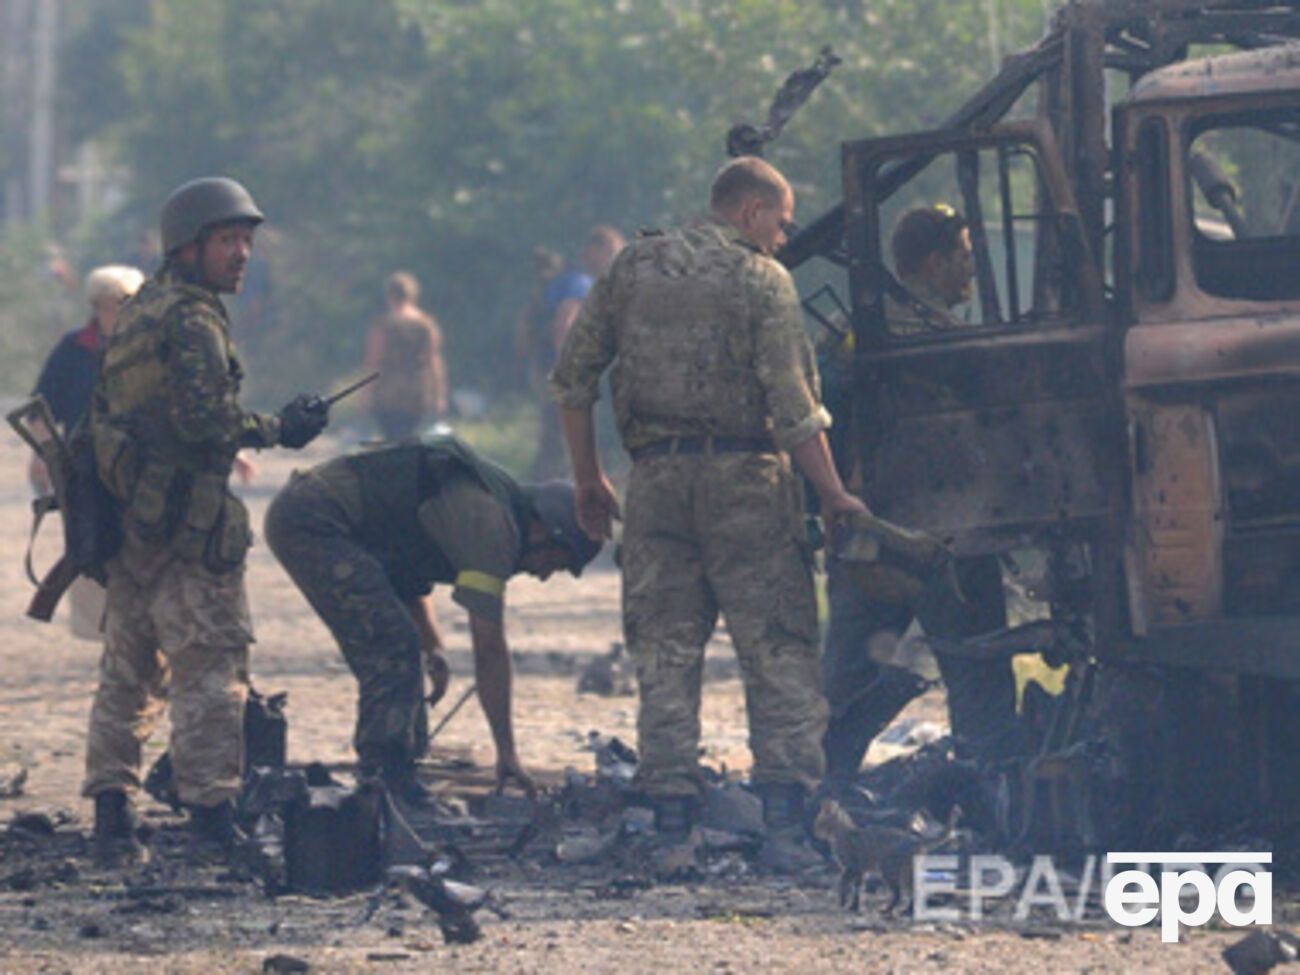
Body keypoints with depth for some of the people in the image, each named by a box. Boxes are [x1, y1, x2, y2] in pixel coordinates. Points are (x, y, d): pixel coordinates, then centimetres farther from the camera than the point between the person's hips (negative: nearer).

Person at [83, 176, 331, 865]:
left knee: (126, 670, 13)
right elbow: (204, 419, -22)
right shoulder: (191, 321, -12)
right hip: (184, 522, -9)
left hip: (128, 516, 9)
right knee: (209, 669, -6)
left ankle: (112, 810, 13)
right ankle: (211, 814, -8)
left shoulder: (136, 313, 17)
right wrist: (280, 430, -9)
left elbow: (103, 412, 20)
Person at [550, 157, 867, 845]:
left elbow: (574, 375, 10)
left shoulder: (635, 266, 10)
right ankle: (785, 799, -7)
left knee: (664, 650, 8)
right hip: (744, 477, -4)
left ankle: (670, 802, 3)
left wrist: (588, 478, 17)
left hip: (656, 476, 4)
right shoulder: (762, 281, -3)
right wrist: (833, 495, -3)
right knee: (778, 647, 1)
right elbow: (793, 406, -9)